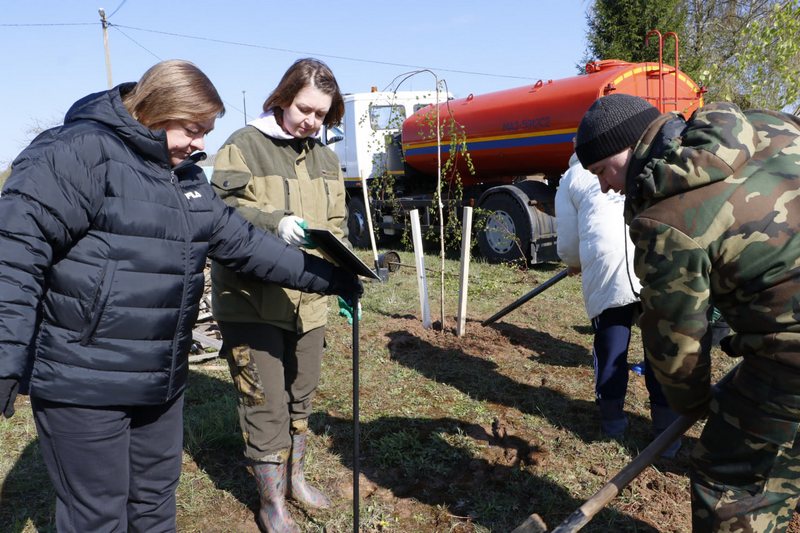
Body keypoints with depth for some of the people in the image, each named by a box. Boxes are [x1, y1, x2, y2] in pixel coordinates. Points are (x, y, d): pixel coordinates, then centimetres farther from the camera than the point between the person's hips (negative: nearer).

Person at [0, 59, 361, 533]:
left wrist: (329, 278, 10)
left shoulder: (188, 177, 11)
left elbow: (243, 242, 12)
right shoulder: (79, 153, -14)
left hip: (162, 380, 8)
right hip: (81, 383, -7)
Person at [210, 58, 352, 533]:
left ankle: (295, 478, 40)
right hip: (252, 301, -6)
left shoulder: (326, 158, 13)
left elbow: (337, 224, 15)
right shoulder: (244, 146, -7)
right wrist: (275, 223, -30)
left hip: (309, 301, 6)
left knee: (301, 397, 18)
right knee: (266, 404, 1)